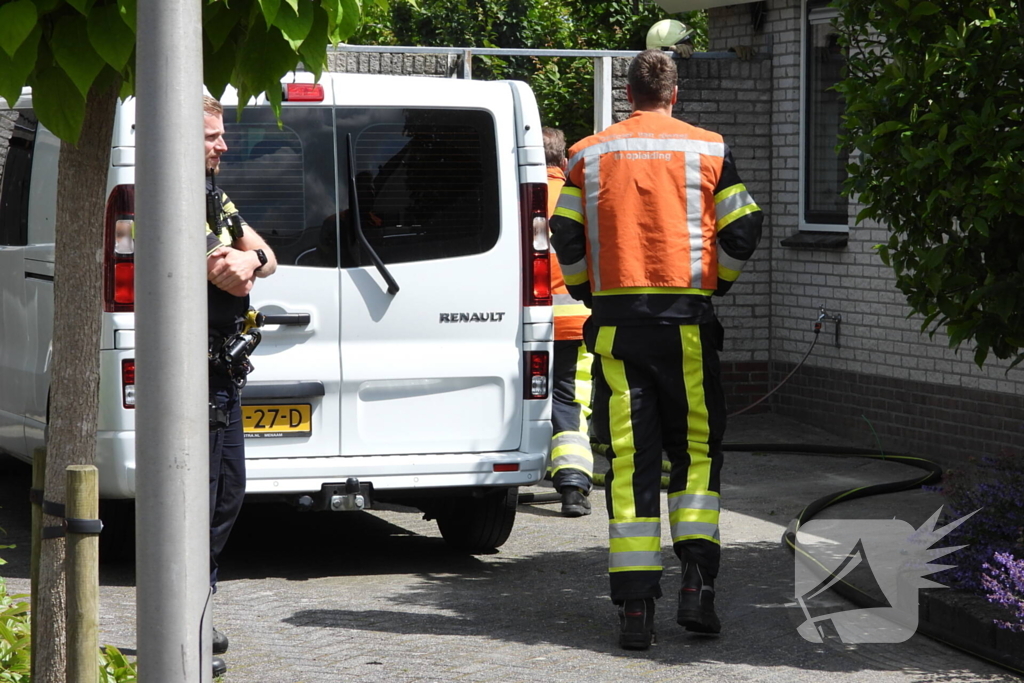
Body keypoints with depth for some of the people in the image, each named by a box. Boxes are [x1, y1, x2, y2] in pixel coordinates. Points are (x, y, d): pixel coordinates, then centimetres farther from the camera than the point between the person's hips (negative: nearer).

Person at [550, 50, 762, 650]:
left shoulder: (590, 154, 7)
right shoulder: (709, 150, 4)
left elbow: (565, 235, 2)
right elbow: (742, 230, 0)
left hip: (615, 322, 1)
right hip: (686, 321, -1)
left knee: (629, 459, 2)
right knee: (697, 449, 11)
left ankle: (636, 606, -3)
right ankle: (698, 583, -3)